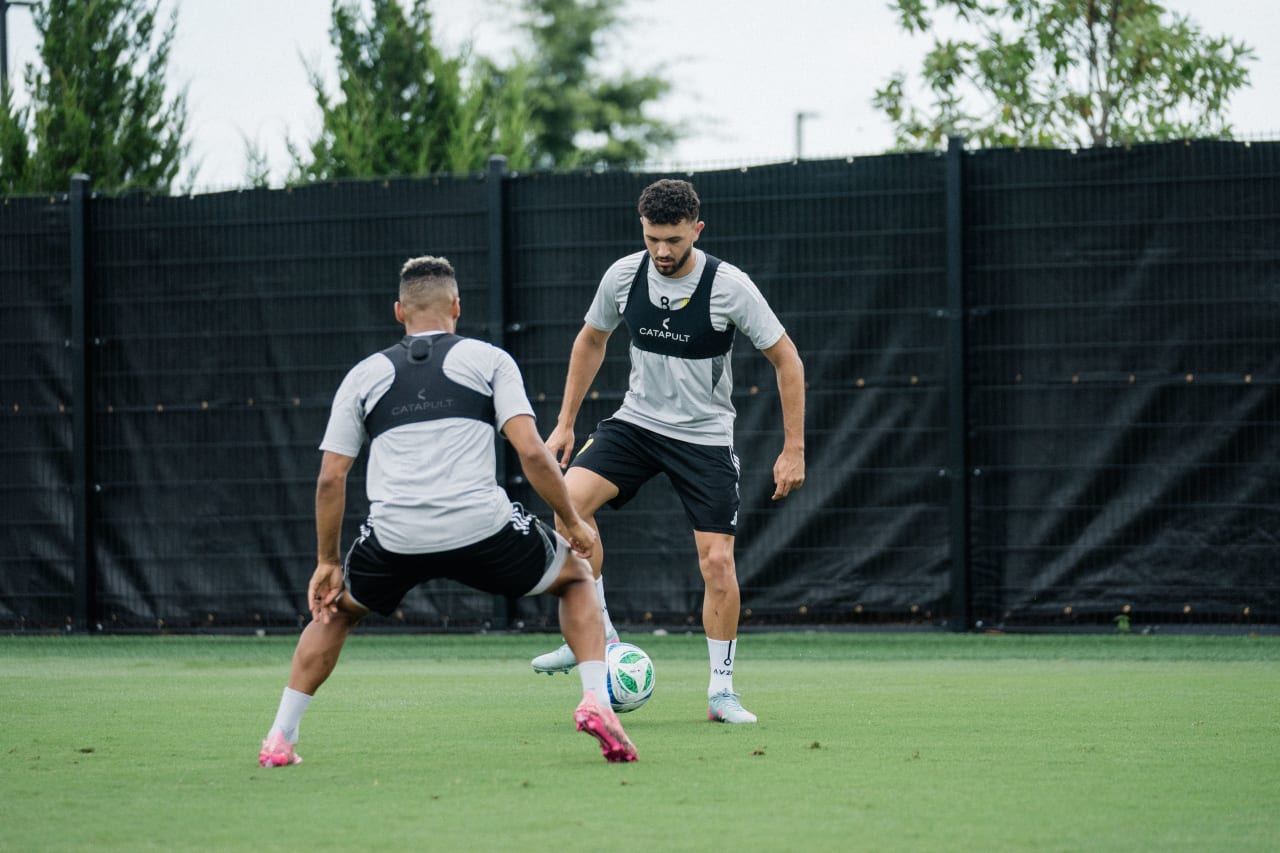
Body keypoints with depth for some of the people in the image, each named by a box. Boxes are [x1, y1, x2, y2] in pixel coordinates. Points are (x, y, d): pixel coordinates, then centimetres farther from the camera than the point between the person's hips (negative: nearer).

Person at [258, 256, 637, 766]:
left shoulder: (364, 375, 18)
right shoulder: (488, 360, 12)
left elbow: (330, 479, 14)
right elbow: (531, 452, 1)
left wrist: (327, 562, 23)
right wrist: (573, 523, 13)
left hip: (395, 537, 2)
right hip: (481, 527, -2)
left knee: (336, 610, 32)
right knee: (577, 577, 25)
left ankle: (279, 741, 24)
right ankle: (595, 701, 4)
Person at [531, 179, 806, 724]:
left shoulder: (729, 286, -18)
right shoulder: (624, 275, -8)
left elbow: (786, 359, -9)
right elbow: (591, 340, 12)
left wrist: (794, 449, -12)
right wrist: (565, 423, 9)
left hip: (705, 435, -2)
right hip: (637, 420, 3)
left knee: (717, 561, -11)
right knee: (570, 497, -23)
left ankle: (721, 692, 5)